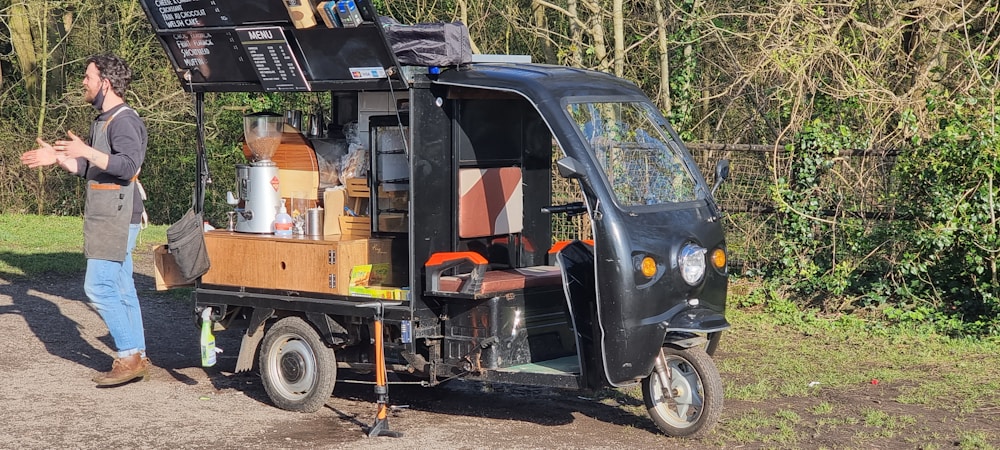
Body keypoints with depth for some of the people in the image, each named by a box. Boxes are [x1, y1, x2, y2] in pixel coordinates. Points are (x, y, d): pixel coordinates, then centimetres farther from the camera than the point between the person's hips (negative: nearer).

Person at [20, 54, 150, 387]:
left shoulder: (124, 120, -13)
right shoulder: (102, 120, 19)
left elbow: (128, 165, -27)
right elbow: (88, 169, 26)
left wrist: (86, 151, -34)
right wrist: (56, 158, 18)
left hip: (117, 219, -10)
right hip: (106, 219, 10)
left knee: (98, 286, -12)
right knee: (120, 289, 9)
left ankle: (130, 356, -7)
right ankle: (136, 359, 12)